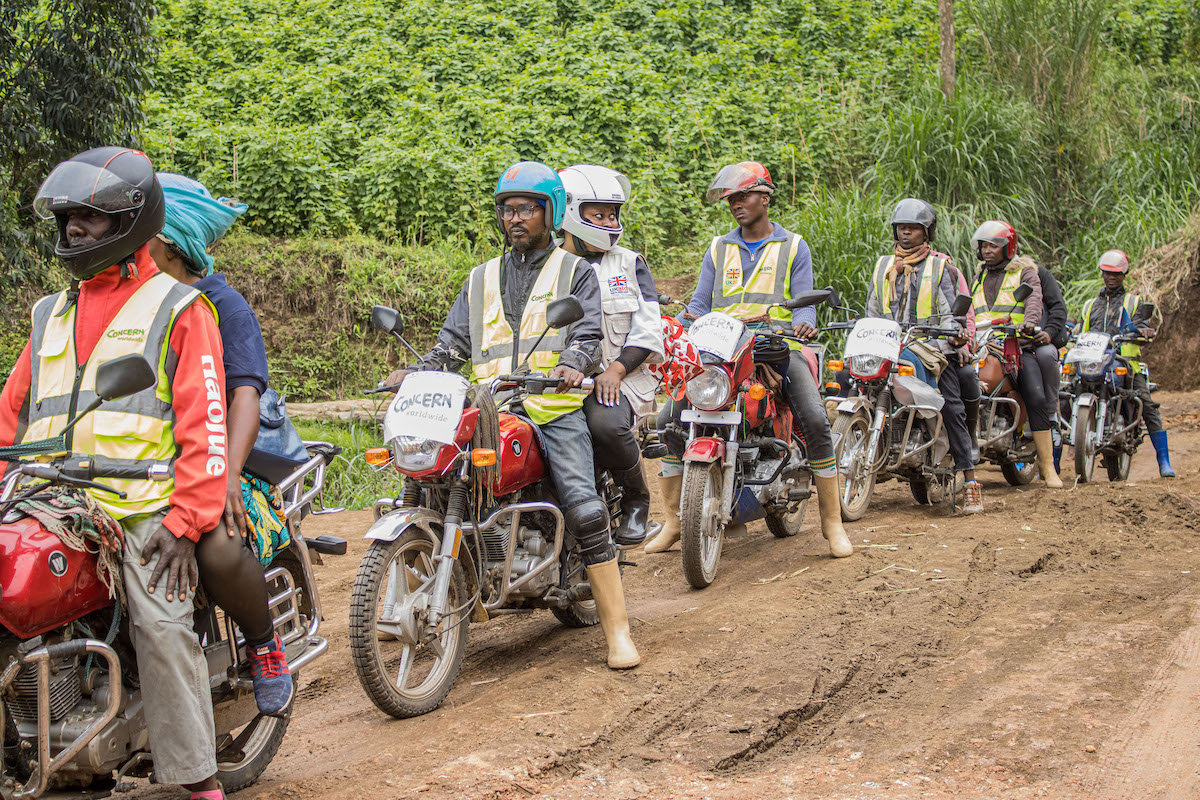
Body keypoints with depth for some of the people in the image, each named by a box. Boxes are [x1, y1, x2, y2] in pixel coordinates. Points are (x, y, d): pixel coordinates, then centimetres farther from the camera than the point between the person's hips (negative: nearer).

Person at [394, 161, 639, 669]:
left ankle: (617, 632, -19)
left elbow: (589, 329, -1)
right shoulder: (481, 279, 25)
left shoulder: (575, 271, 15)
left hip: (555, 407, -4)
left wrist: (572, 364, -23)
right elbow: (454, 342, 19)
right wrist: (416, 373, 0)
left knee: (585, 510, -21)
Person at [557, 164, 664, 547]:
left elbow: (648, 329, 4)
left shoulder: (630, 264, 14)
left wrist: (616, 370, -12)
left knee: (605, 424, -36)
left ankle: (637, 499, -7)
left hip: (616, 380, -2)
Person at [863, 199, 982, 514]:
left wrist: (957, 334, -17)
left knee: (952, 409, -14)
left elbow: (949, 311, 3)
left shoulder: (940, 266, 9)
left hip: (932, 346, -3)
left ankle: (970, 481, -13)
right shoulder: (883, 266, 20)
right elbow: (872, 310, 22)